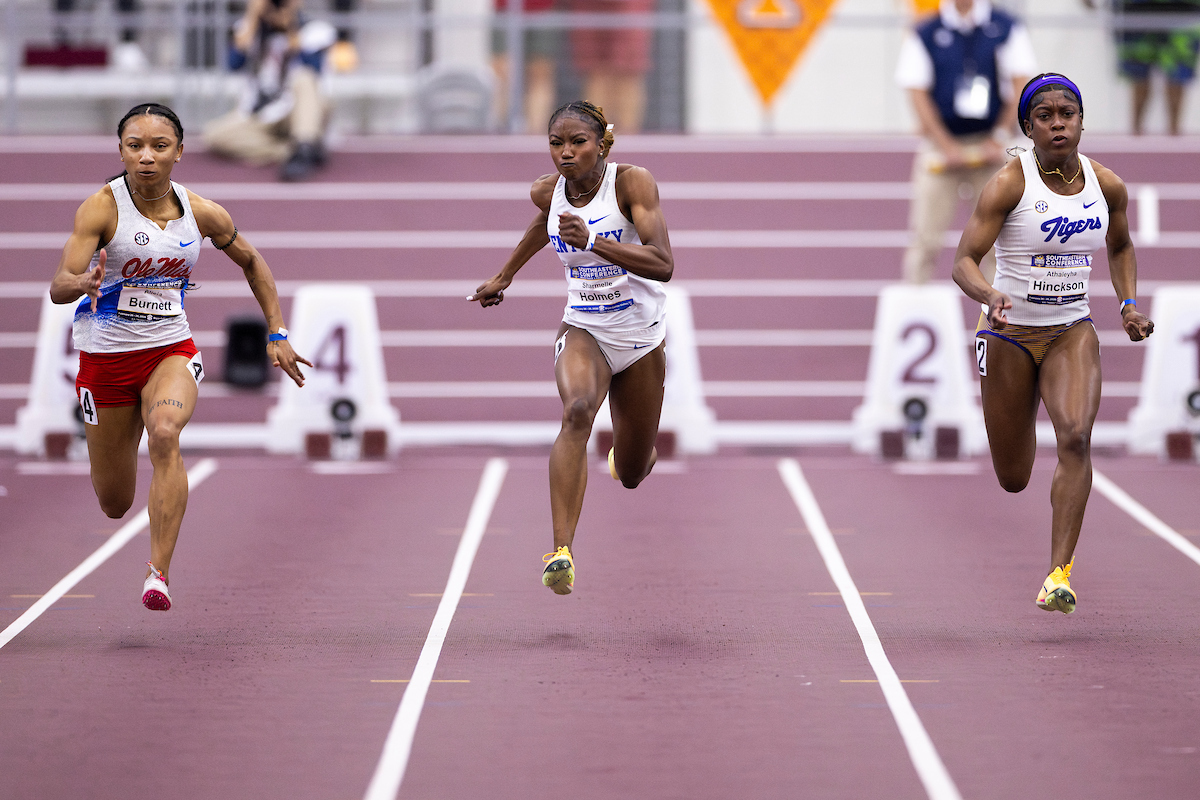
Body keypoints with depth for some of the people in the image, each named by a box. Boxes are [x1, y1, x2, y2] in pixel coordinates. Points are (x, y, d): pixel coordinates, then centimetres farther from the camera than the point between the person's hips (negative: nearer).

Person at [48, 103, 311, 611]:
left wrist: (277, 334, 12)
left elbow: (251, 261, 16)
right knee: (115, 504, 9)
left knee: (165, 434, -33)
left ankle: (159, 572, -35)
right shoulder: (102, 208, -14)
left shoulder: (202, 215, -4)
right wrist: (84, 283, -46)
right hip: (106, 355, -1)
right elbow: (58, 288, -23)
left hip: (172, 350, 1)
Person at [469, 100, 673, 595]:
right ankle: (562, 553, -42)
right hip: (583, 329, 1)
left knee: (632, 474, 13)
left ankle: (625, 452, 56)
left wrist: (592, 241, -39)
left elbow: (663, 265, -29)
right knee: (576, 410, -34)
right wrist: (504, 276, 29)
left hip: (641, 338, -1)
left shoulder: (632, 182, -19)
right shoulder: (547, 191, -6)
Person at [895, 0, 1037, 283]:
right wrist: (946, 145, -13)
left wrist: (998, 139, -10)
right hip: (940, 143, -1)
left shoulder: (1008, 29, 3)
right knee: (925, 236, -5)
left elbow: (1020, 85, -1)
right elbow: (917, 93, -4)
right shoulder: (923, 35, 1)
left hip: (990, 143, 1)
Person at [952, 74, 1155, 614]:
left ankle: (1060, 574, -24)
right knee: (1013, 480, 8)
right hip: (1009, 332, -2)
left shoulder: (1107, 185, -3)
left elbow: (1120, 248, 17)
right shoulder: (1009, 184, -15)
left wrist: (1129, 304, 2)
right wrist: (990, 295, -39)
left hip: (1072, 331, 2)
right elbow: (964, 261, -19)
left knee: (1076, 437, -25)